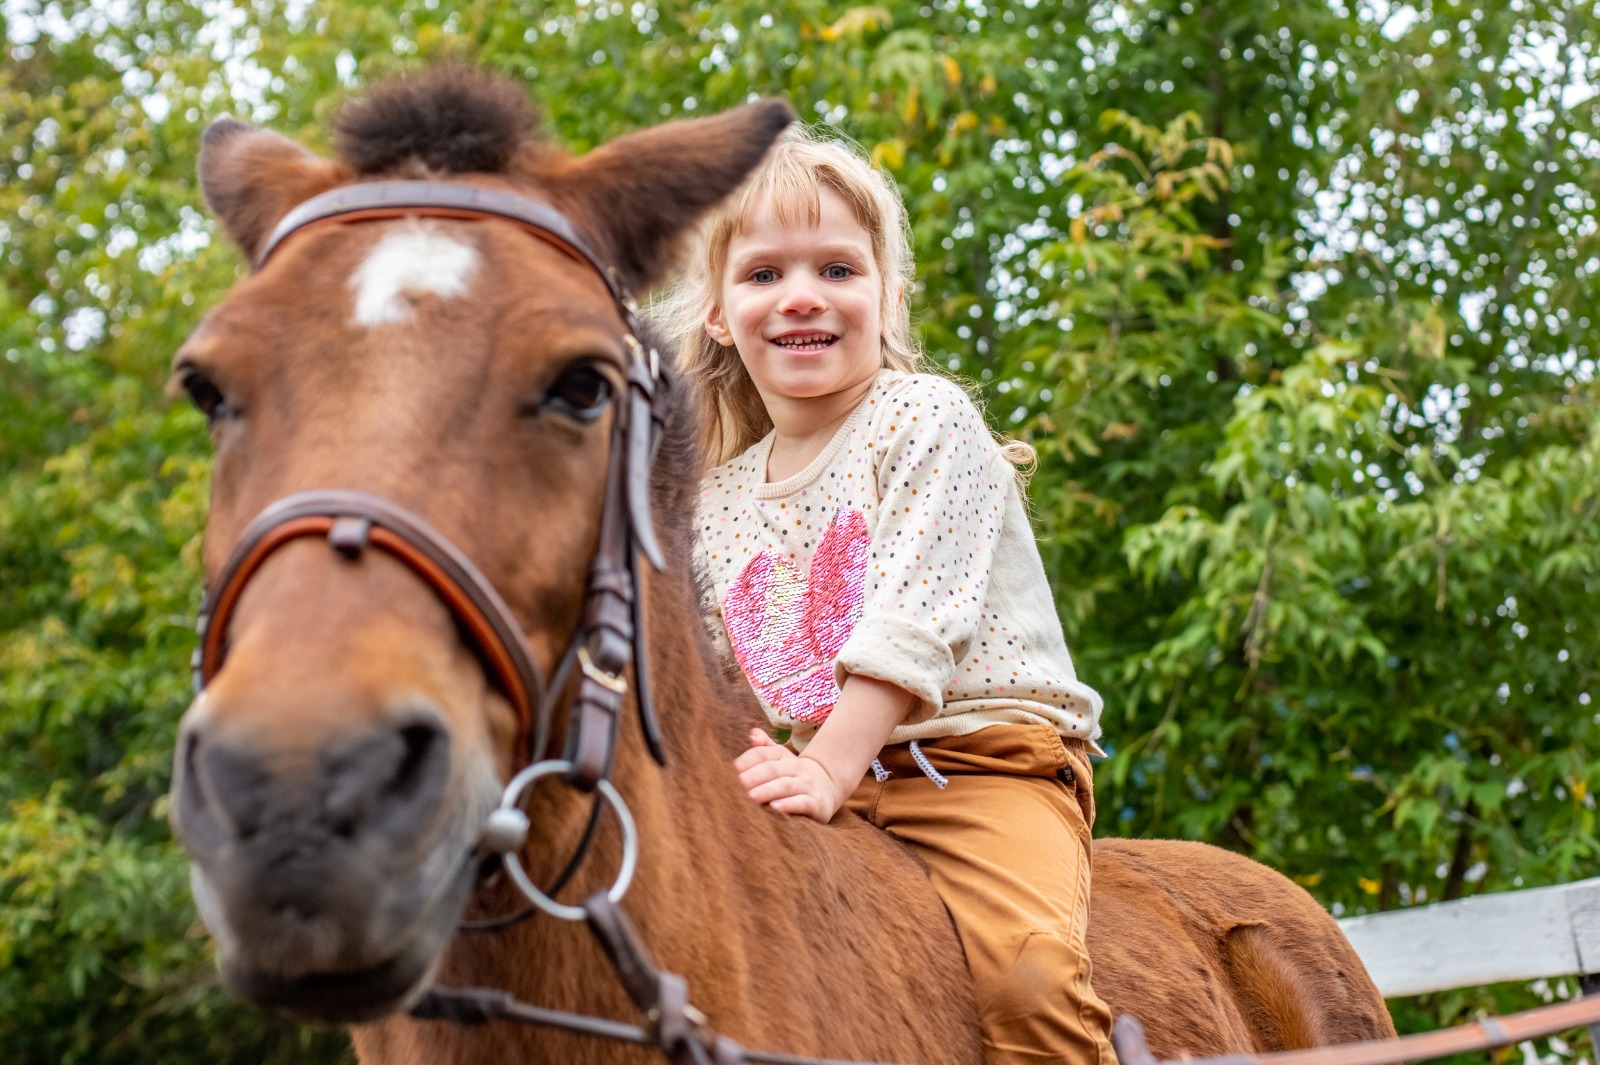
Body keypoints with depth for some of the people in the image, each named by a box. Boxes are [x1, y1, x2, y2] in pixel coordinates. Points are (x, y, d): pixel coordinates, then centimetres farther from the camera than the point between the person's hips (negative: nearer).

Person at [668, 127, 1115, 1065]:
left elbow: (913, 618, -14)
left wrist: (828, 770, -23)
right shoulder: (718, 505, 14)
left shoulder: (926, 419, -3)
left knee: (1030, 973, -31)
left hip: (981, 754, -6)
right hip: (815, 789, 6)